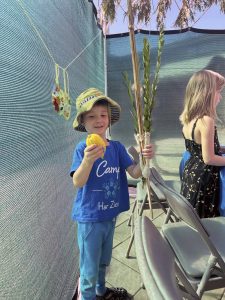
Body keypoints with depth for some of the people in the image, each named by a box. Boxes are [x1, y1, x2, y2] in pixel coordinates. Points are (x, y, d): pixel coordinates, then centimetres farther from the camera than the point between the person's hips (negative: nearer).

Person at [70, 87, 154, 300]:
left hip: (110, 214, 5)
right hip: (89, 217, -5)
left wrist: (144, 158, -27)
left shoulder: (117, 147, -5)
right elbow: (78, 182, -26)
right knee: (89, 266, 13)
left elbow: (134, 173, -6)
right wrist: (88, 159, -44)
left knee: (104, 260, 28)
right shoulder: (82, 149, -18)